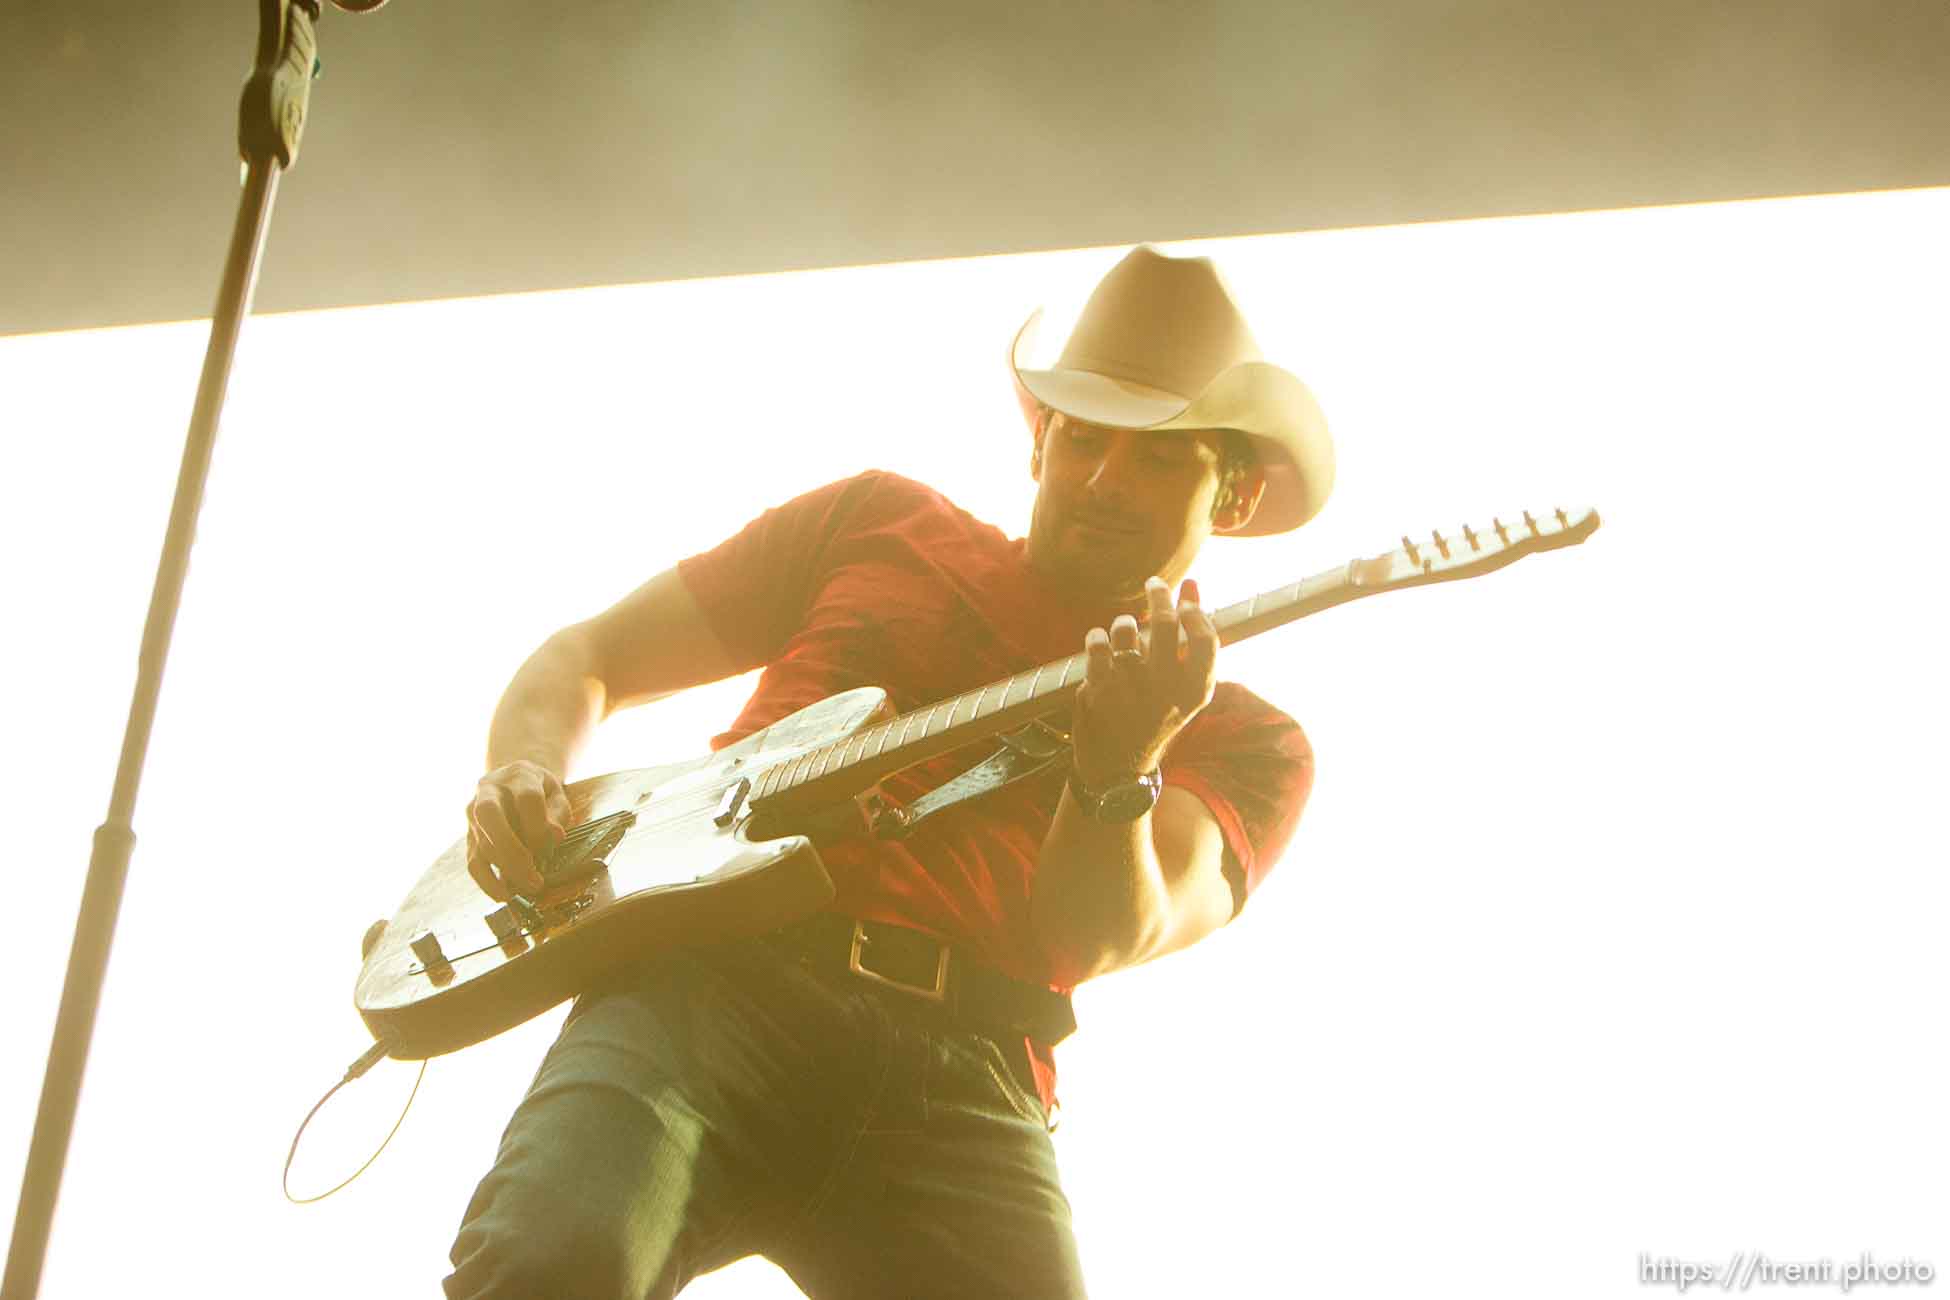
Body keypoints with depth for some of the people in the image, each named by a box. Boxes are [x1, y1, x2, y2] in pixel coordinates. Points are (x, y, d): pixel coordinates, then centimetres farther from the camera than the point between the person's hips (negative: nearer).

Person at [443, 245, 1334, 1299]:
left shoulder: (1246, 744, 15)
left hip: (955, 1088, 1)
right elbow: (584, 657, 23)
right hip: (709, 982, 0)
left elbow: (1091, 941, -4)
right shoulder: (879, 523, 21)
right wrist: (525, 782, 2)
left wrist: (1121, 771, -24)